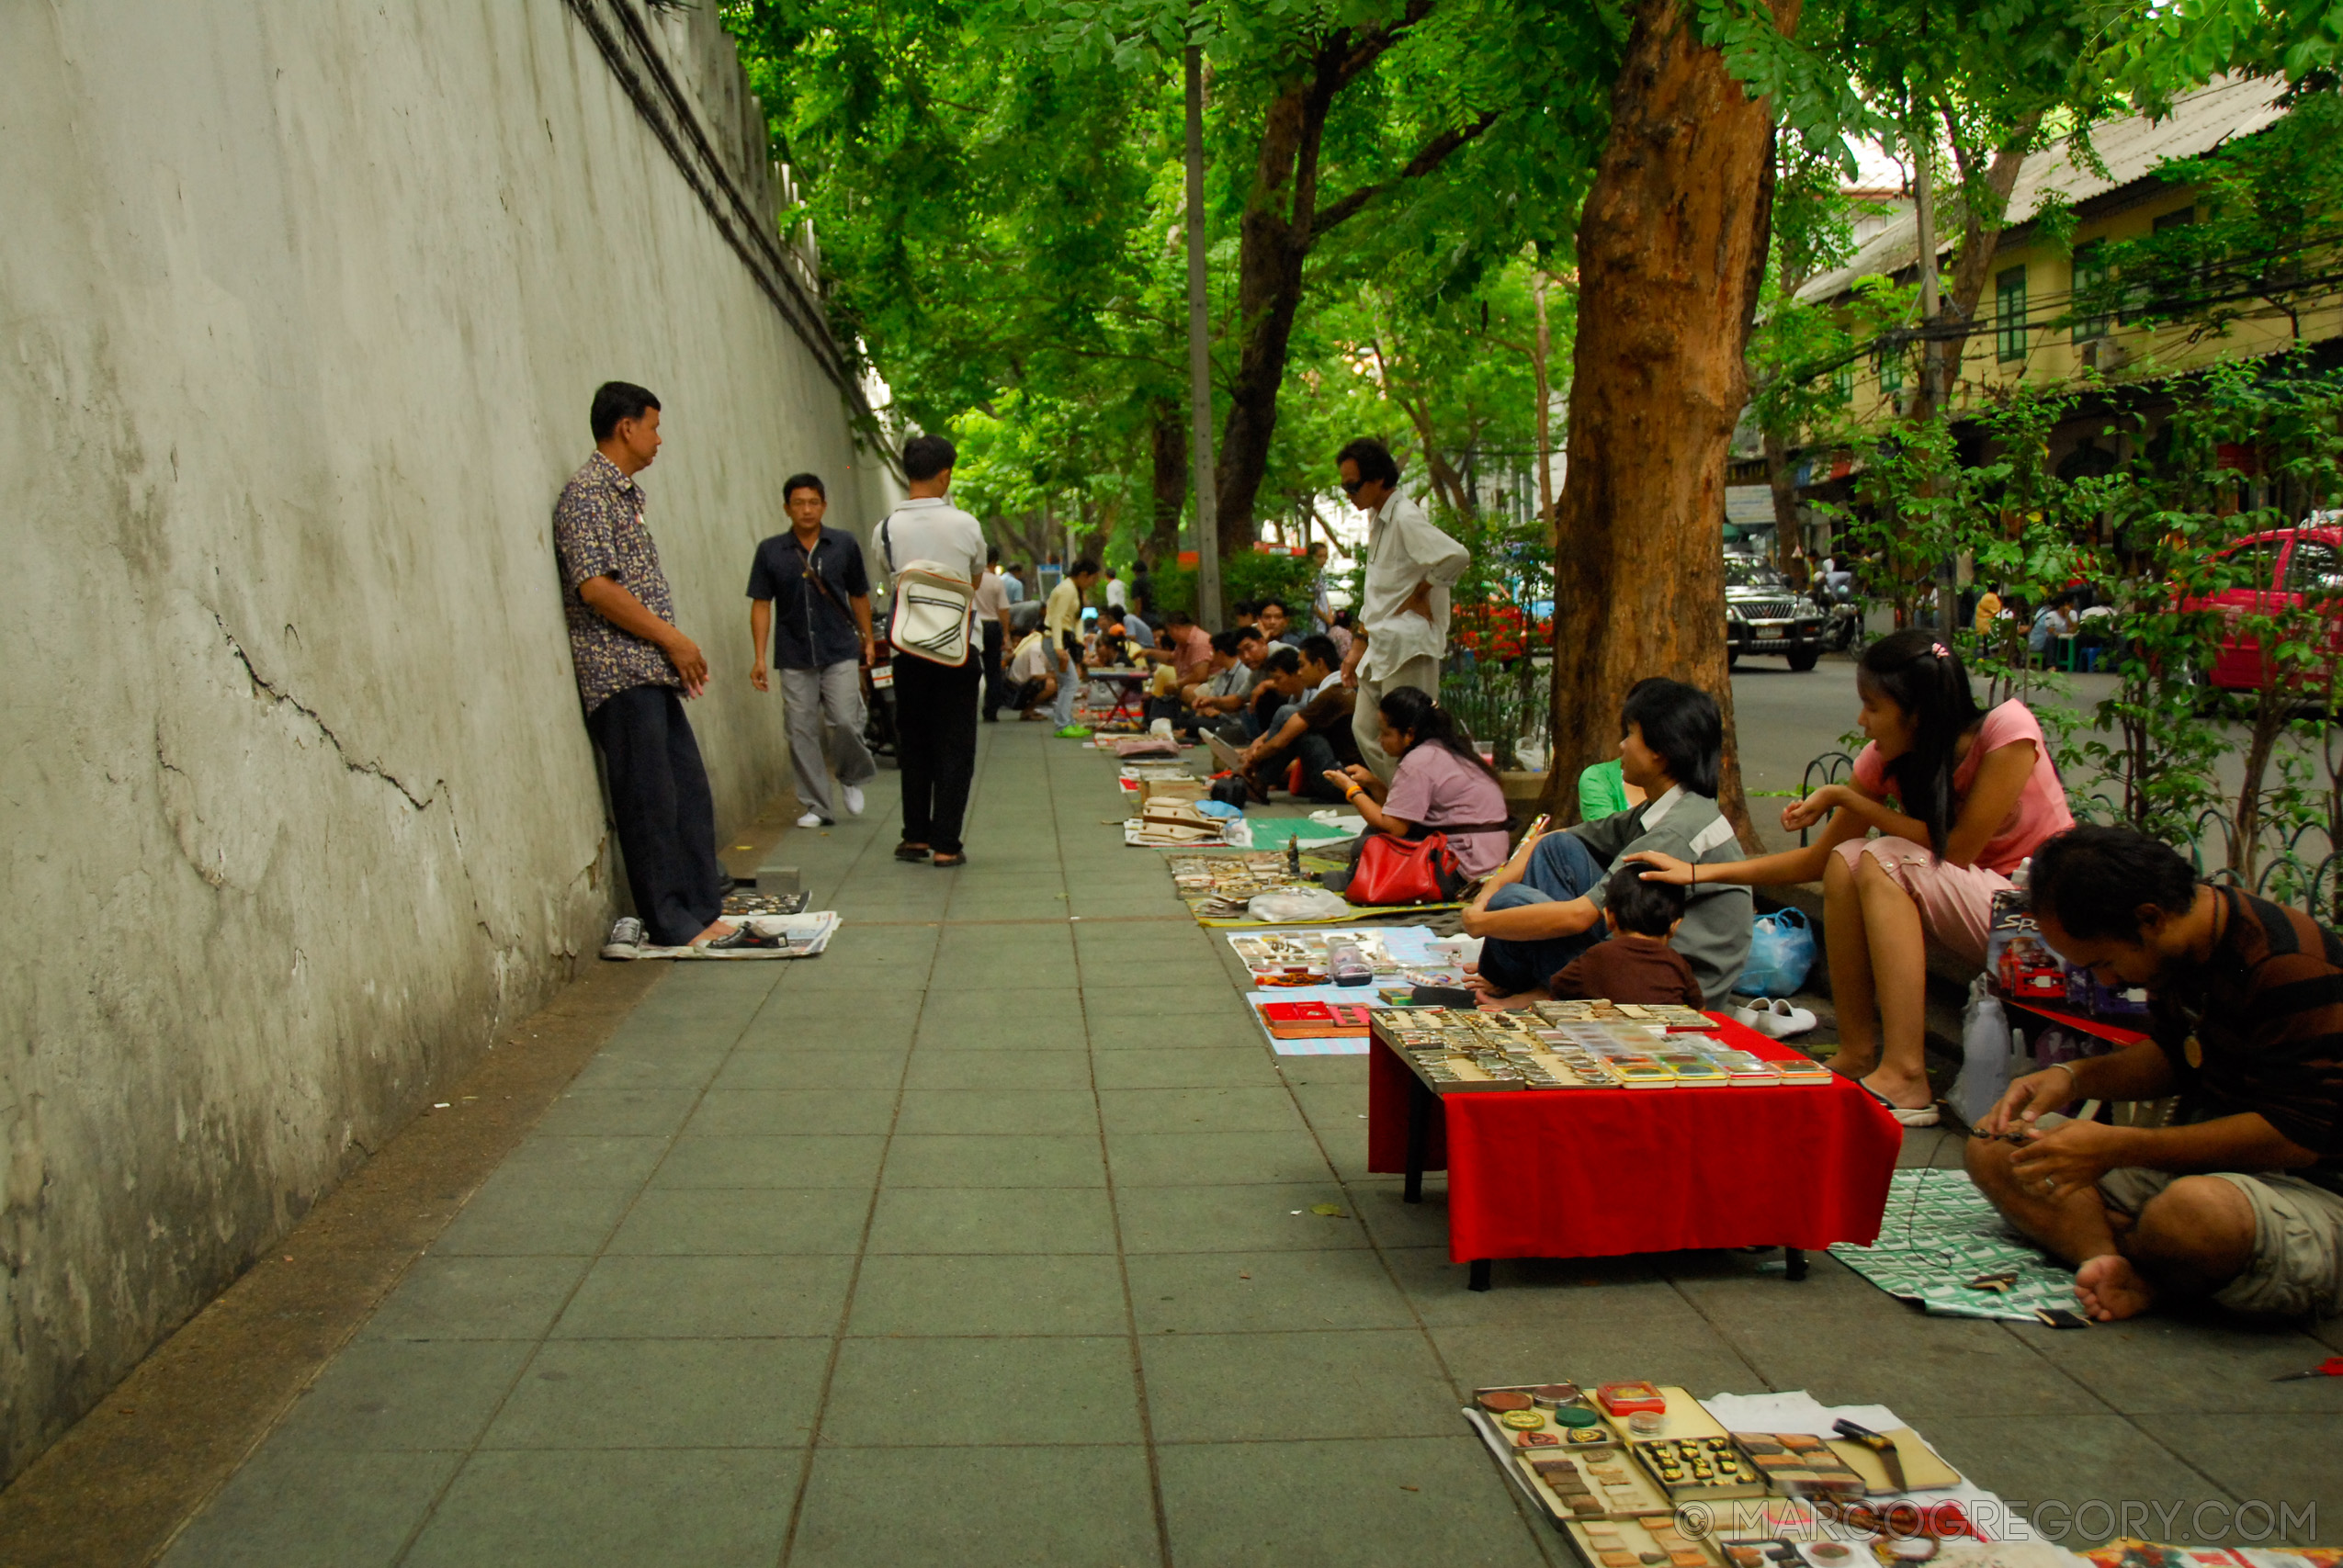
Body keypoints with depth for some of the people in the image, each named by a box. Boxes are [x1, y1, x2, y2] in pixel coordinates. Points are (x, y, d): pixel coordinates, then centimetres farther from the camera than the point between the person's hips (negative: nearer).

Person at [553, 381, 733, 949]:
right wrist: (673, 639, -14)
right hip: (620, 673, -10)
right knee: (650, 800, -5)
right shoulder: (587, 493, -9)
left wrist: (676, 649, 12)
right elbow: (595, 586, -18)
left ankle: (700, 911, 16)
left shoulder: (623, 493, 21)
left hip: (652, 673, 10)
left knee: (689, 793, 10)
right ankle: (671, 923, 1)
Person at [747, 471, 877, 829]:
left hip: (840, 652, -1)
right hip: (794, 656, 1)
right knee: (802, 732, 2)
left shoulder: (845, 545, 4)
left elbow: (858, 596, 14)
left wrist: (867, 639, 16)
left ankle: (852, 777, 20)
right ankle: (816, 806, 13)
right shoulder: (771, 551, 3)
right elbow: (761, 605, 3)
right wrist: (759, 658, -2)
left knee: (845, 722, -11)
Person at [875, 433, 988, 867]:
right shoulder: (966, 525, -7)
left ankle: (915, 836, 17)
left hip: (908, 648, 2)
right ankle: (946, 843, 2)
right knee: (955, 746, 4)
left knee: (913, 743, 14)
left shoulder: (887, 529, -4)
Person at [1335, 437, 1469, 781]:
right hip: (1381, 644, 10)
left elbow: (1455, 557, -32)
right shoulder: (1376, 518, 15)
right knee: (1366, 730, 12)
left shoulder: (1406, 518, -16)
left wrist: (1419, 595, -16)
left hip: (1410, 645, -10)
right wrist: (1359, 646, 21)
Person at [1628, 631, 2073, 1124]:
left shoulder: (2008, 730, -20)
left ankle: (1905, 1078, -30)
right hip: (1976, 909, 6)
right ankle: (1857, 1052, -13)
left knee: (1883, 862, -26)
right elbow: (1820, 859, 3)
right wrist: (1701, 872, -5)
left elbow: (1956, 848, -22)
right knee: (1847, 860, -16)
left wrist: (1846, 798, -17)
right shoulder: (1886, 760, -3)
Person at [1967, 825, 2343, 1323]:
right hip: (2202, 1165, 9)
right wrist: (2073, 1077, 0)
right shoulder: (2178, 952, 3)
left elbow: (2295, 1137, -25)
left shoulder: (2292, 968, -24)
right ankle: (2128, 1273, -27)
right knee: (1994, 1147, -2)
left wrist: (2118, 1148, -24)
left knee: (2195, 1209, -44)